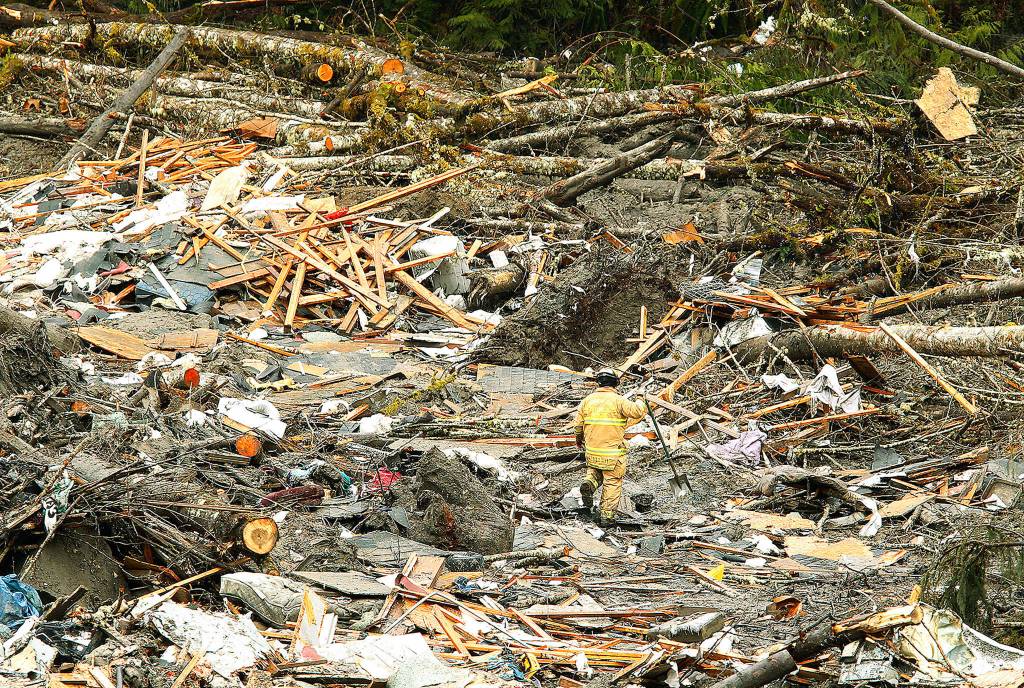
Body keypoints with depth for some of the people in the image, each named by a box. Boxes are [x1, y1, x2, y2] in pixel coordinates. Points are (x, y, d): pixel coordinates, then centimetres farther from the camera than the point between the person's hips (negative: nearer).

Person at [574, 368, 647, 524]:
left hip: (592, 450, 3)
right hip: (613, 452, -3)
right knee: (612, 482, 9)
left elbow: (579, 423, 9)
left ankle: (589, 483, -4)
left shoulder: (588, 400, 2)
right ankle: (607, 513, 9)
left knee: (594, 470, 27)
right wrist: (640, 405, 4)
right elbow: (637, 411, -21)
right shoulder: (618, 400, -12)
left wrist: (579, 440, 28)